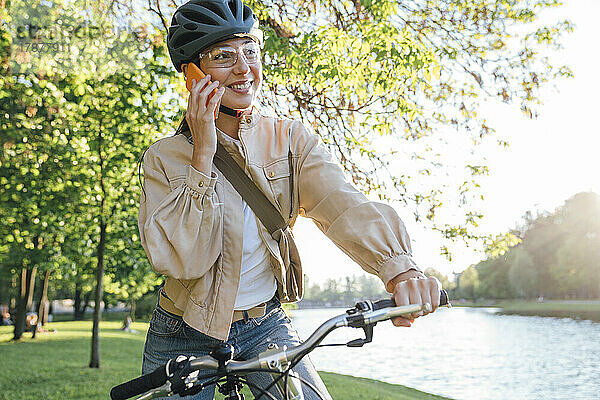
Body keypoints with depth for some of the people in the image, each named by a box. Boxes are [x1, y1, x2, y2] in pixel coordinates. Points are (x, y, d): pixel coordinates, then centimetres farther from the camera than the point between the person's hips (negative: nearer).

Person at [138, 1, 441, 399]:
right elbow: (179, 260, -21)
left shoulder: (291, 139, -6)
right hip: (186, 336, 0)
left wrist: (399, 265, -43)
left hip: (267, 326, 1)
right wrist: (203, 156, -26)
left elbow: (342, 203, -24)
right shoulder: (165, 157, -9)